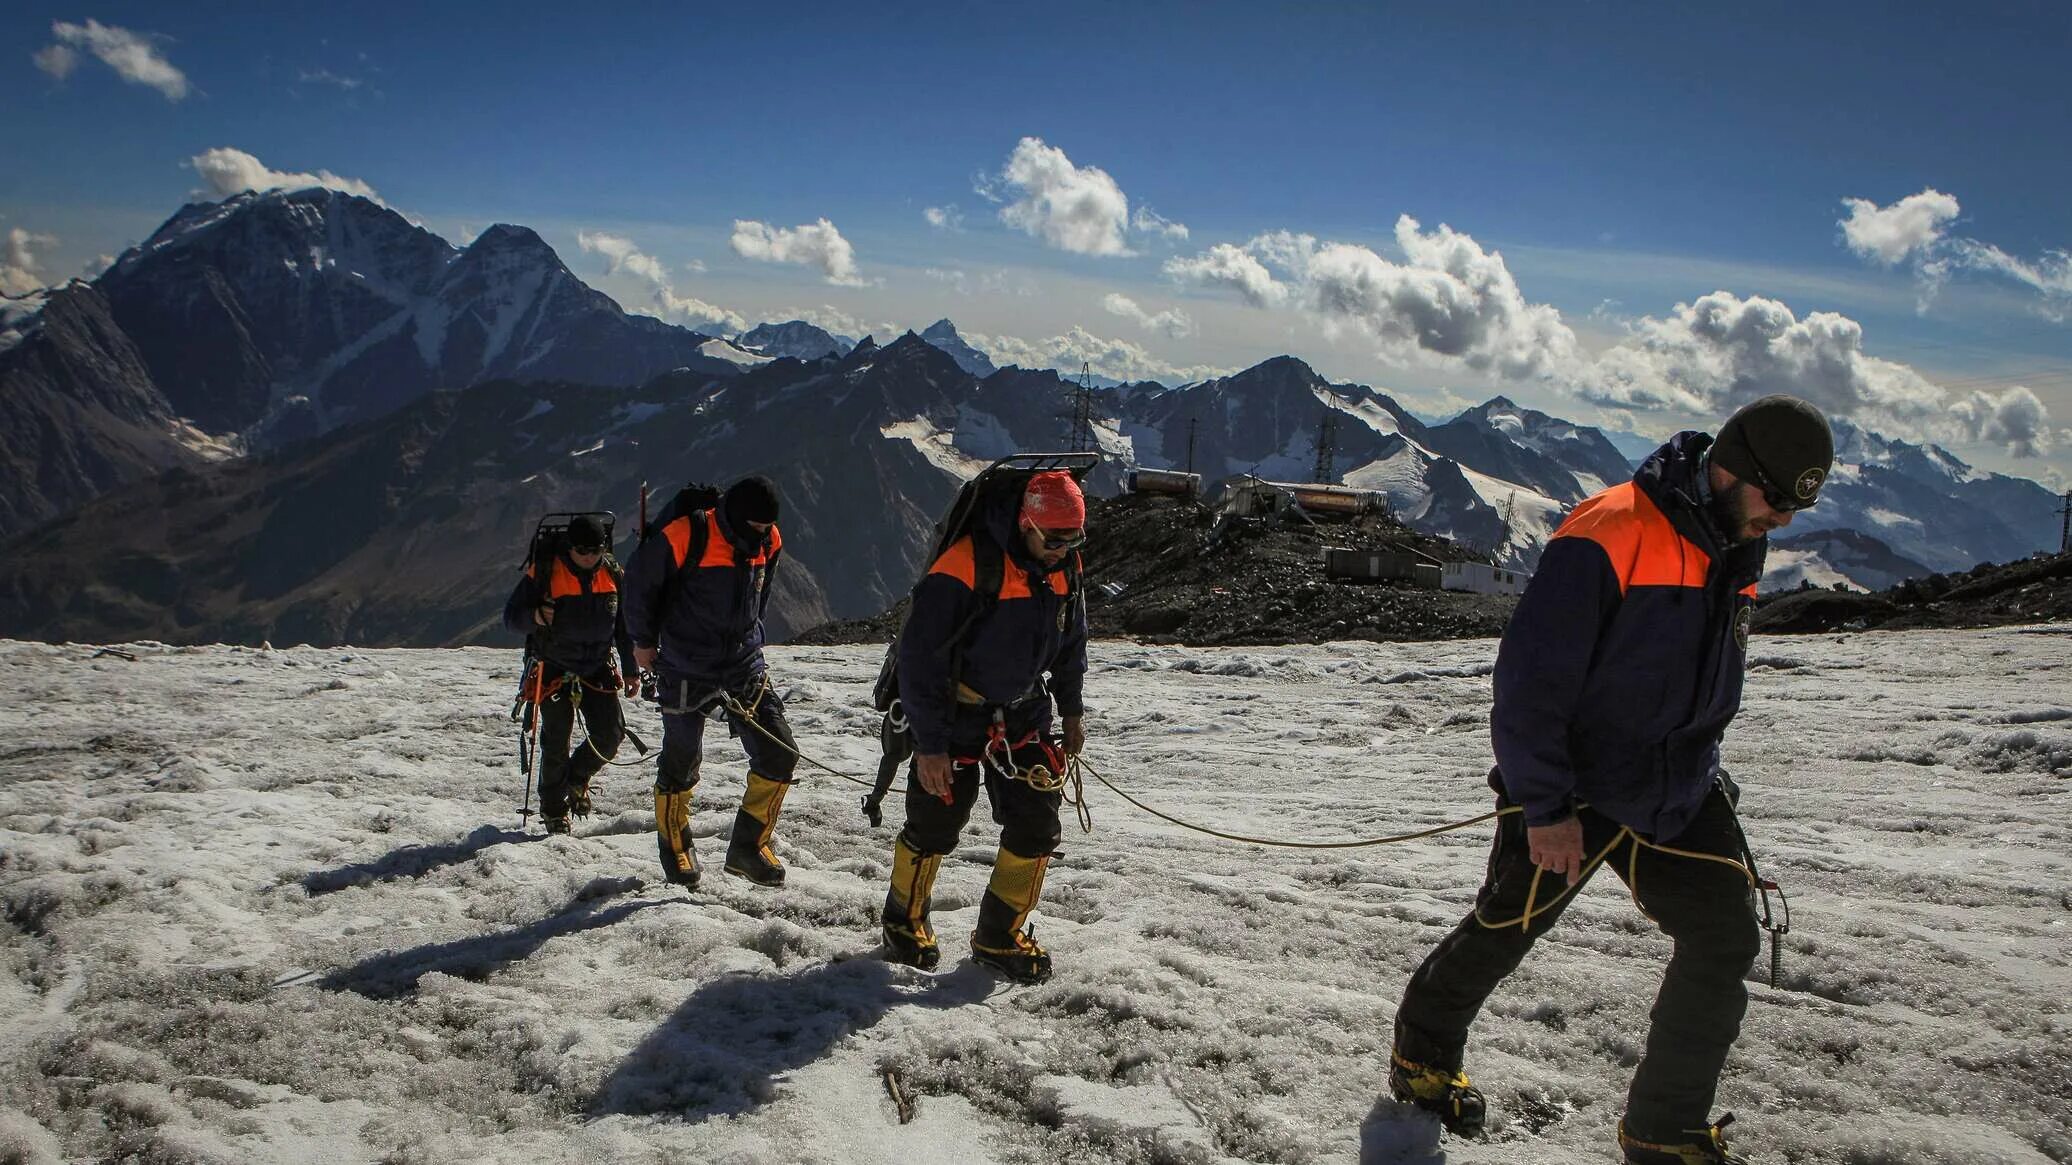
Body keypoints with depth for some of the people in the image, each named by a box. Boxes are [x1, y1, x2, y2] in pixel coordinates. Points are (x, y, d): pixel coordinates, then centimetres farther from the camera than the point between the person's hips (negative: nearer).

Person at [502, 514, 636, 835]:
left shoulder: (613, 575, 2)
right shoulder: (543, 573, -11)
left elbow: (624, 625, 13)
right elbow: (511, 615, -7)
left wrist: (630, 670, 12)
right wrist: (535, 617, -29)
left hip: (598, 670, 3)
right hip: (555, 671, -3)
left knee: (610, 734, -5)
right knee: (556, 743, 2)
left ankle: (577, 779, 25)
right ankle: (553, 809, 23)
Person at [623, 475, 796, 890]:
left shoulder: (769, 542, -1)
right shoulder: (687, 536, -19)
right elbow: (640, 579, -6)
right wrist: (642, 640, 2)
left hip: (745, 666, 5)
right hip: (686, 672, -5)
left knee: (779, 755, -3)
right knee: (680, 765, 8)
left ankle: (749, 846, 11)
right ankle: (675, 850, 30)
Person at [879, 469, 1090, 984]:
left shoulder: (1063, 567, -5)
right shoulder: (966, 566, -27)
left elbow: (1071, 642, 14)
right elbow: (920, 657, -23)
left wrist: (1071, 711, 14)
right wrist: (929, 744, -22)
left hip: (1024, 718, 6)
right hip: (956, 718, -5)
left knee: (1037, 826, 0)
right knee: (934, 826, 5)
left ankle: (999, 935, 18)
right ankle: (905, 923, 31)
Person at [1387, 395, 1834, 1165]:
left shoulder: (1737, 550, 4)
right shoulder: (1607, 537, -23)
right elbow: (1529, 679, -22)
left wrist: (1696, 767, 20)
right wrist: (1545, 805, -21)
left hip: (1680, 792, 7)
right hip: (1576, 790, -7)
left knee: (1724, 942, 0)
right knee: (1501, 934, 8)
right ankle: (1424, 1056, 34)